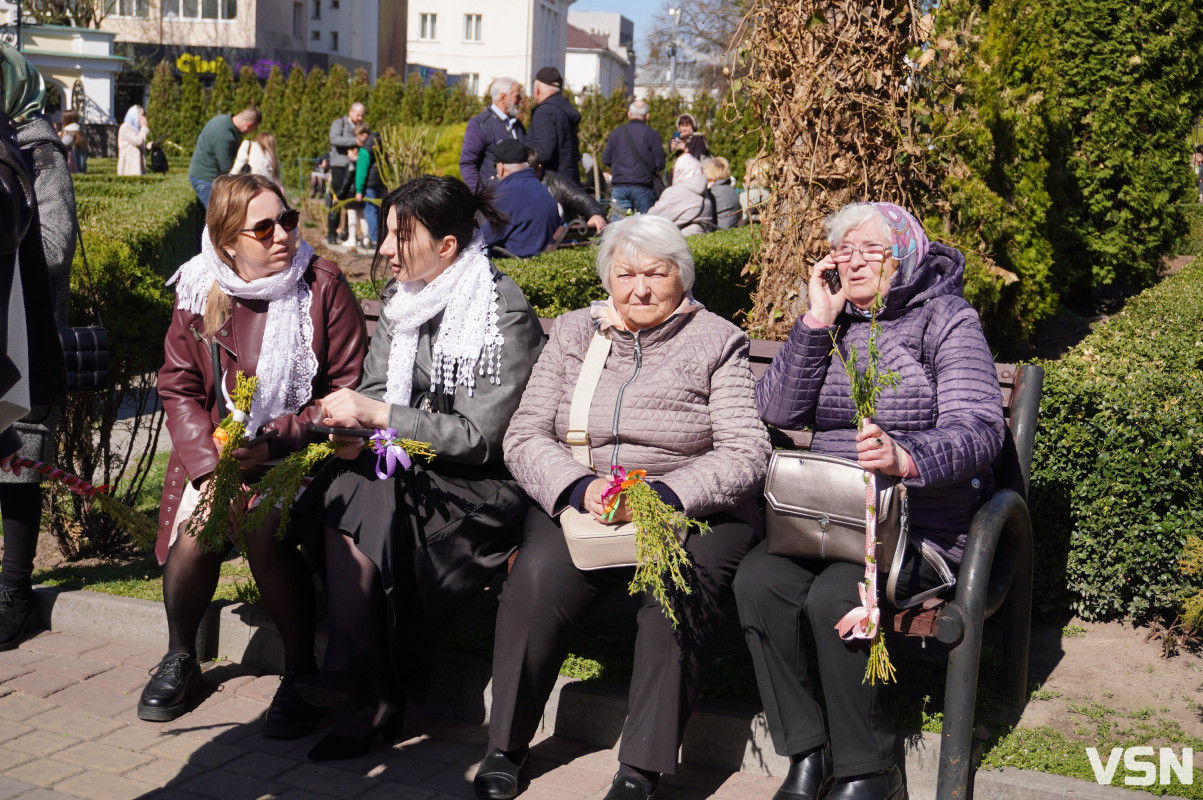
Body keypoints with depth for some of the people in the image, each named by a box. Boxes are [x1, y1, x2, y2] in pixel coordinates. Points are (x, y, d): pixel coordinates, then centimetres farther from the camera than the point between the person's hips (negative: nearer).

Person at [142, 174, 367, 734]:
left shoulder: (322, 286, -7)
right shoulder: (198, 292, 2)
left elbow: (347, 389, -7)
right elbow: (178, 388, 4)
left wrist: (276, 441, -17)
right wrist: (210, 462, -11)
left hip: (299, 451, -3)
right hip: (217, 448, 3)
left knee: (263, 530, -29)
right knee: (195, 528, -21)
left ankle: (300, 669, -8)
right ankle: (180, 659, 8)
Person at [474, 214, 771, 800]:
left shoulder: (717, 342, 3)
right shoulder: (573, 333, 12)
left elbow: (745, 454, -6)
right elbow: (525, 435, 4)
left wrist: (663, 496, -21)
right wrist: (581, 488, -16)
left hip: (691, 510, -2)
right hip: (577, 504, 2)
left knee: (679, 592, -32)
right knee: (535, 578, -26)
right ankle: (506, 746, -9)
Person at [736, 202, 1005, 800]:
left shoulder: (946, 320, -1)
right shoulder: (833, 320, 15)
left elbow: (978, 430, -16)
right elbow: (777, 410, 2)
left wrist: (903, 458, -36)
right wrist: (816, 323, -6)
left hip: (922, 522, -5)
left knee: (834, 597, -31)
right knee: (757, 579, -24)